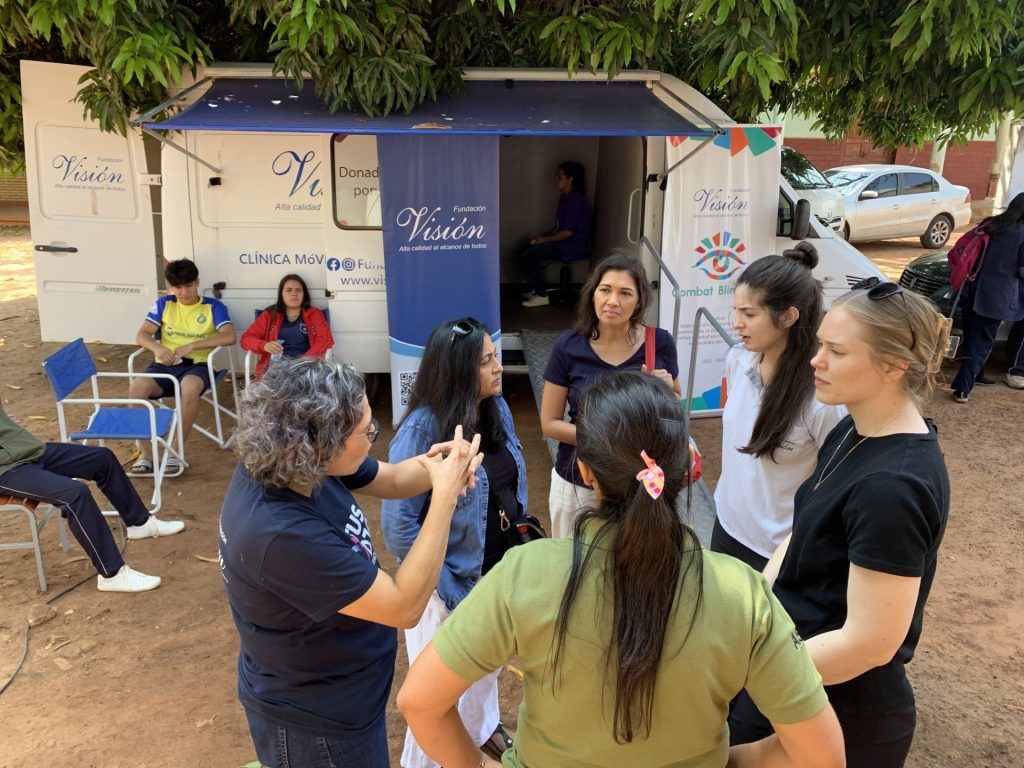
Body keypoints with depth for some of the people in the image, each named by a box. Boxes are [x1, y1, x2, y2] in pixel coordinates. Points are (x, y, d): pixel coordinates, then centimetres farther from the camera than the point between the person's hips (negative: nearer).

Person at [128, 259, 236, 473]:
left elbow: (229, 337, -10)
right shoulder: (164, 304, 14)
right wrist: (158, 348, -17)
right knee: (137, 386, -30)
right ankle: (146, 453, -22)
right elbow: (141, 335, 7)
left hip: (197, 365, -3)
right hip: (165, 366, 3)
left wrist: (191, 346, -18)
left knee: (190, 386, -39)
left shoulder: (213, 306, 6)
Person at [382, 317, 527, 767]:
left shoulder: (497, 408, -6)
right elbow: (398, 525, -25)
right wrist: (446, 590, -21)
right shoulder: (422, 430, -27)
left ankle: (481, 726, 59)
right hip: (451, 580, -7)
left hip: (498, 569, 7)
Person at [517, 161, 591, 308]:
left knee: (527, 256, -19)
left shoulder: (574, 199, -17)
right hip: (562, 241, 10)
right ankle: (538, 289, 12)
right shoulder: (565, 197, 13)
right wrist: (543, 236, 5)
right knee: (522, 253, 2)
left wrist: (545, 239, -13)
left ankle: (542, 296, -10)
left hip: (573, 245, -10)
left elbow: (568, 231, -22)